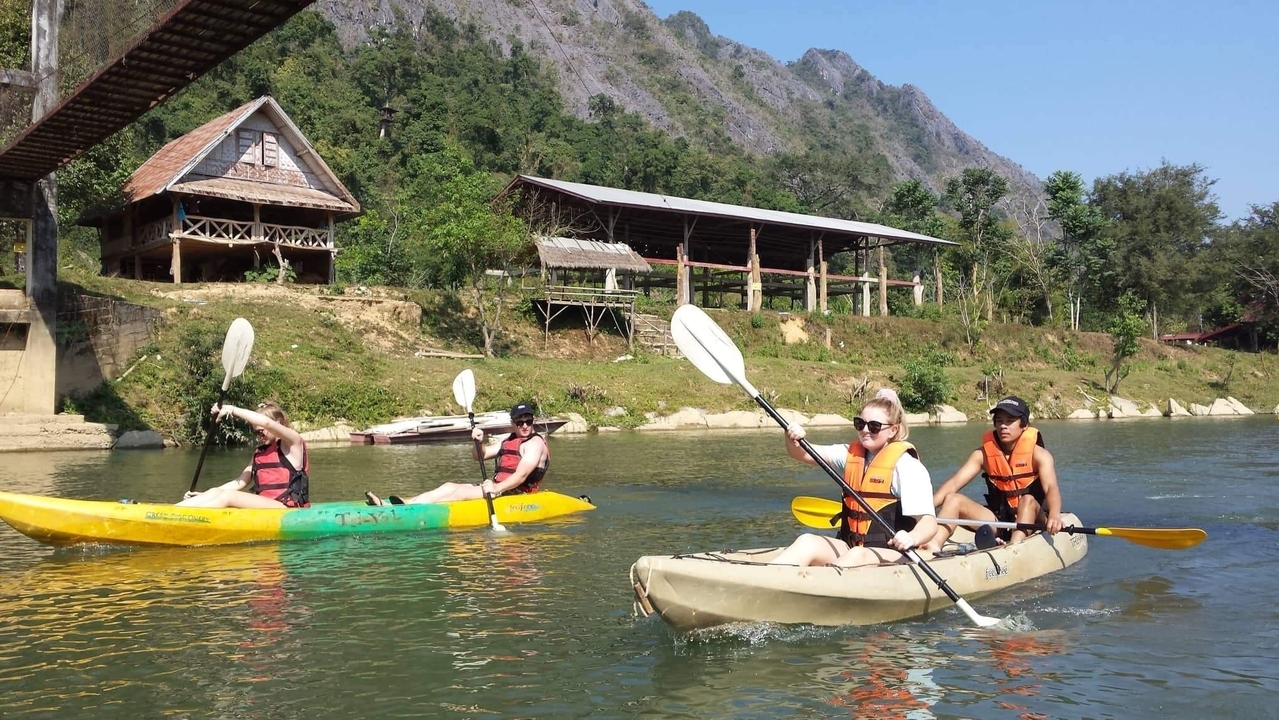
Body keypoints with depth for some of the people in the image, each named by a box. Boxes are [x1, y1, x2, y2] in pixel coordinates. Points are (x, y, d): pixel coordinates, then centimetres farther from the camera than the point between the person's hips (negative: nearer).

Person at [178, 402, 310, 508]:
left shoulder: (293, 441, 0)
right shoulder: (260, 452, 22)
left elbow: (266, 422, -18)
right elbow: (240, 482, 18)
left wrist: (232, 409, -12)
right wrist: (204, 495, 7)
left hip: (287, 508, -7)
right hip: (263, 505, 7)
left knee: (228, 496, -23)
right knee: (215, 492, -9)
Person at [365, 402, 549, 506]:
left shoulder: (535, 443, -8)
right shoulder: (510, 440, 21)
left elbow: (521, 475, -22)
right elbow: (480, 456, 20)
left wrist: (497, 488, -35)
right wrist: (479, 442, -2)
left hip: (515, 494, -9)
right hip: (499, 488, 9)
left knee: (462, 492, -24)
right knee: (449, 486, -5)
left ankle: (408, 506, -39)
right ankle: (400, 505, -19)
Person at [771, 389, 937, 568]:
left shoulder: (906, 465, -7)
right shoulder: (851, 454, 13)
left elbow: (928, 522, -16)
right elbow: (802, 453, 8)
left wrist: (912, 538, -38)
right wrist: (792, 439, -16)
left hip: (892, 553, -6)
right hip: (849, 546, 6)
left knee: (857, 556, -37)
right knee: (807, 542, -22)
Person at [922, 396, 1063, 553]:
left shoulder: (1038, 454, -8)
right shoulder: (983, 453, 0)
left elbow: (1051, 489, -25)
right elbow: (953, 484, -9)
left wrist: (1054, 516, -48)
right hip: (998, 520, 3)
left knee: (1028, 500, -33)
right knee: (953, 499, -15)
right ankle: (933, 544, -40)